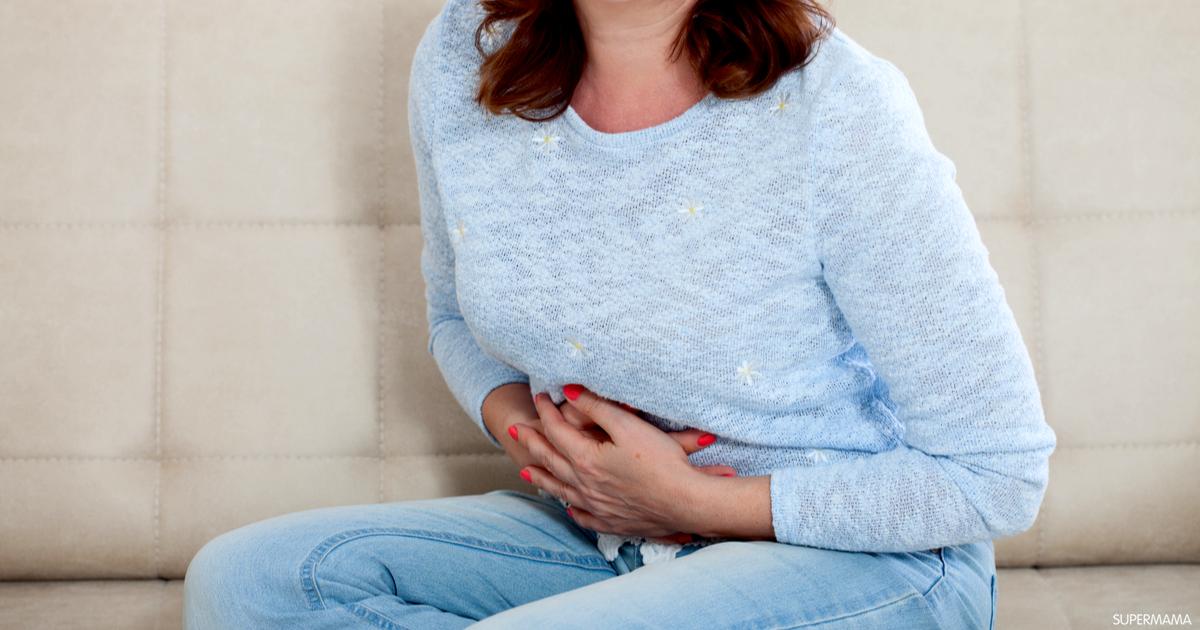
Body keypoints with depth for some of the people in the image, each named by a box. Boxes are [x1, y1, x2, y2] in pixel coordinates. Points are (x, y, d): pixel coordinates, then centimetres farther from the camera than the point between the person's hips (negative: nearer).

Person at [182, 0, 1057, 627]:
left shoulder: (838, 110, -20)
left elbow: (1000, 472, -13)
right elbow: (458, 317, 15)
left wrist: (698, 502, -16)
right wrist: (518, 423, -8)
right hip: (598, 539, 6)